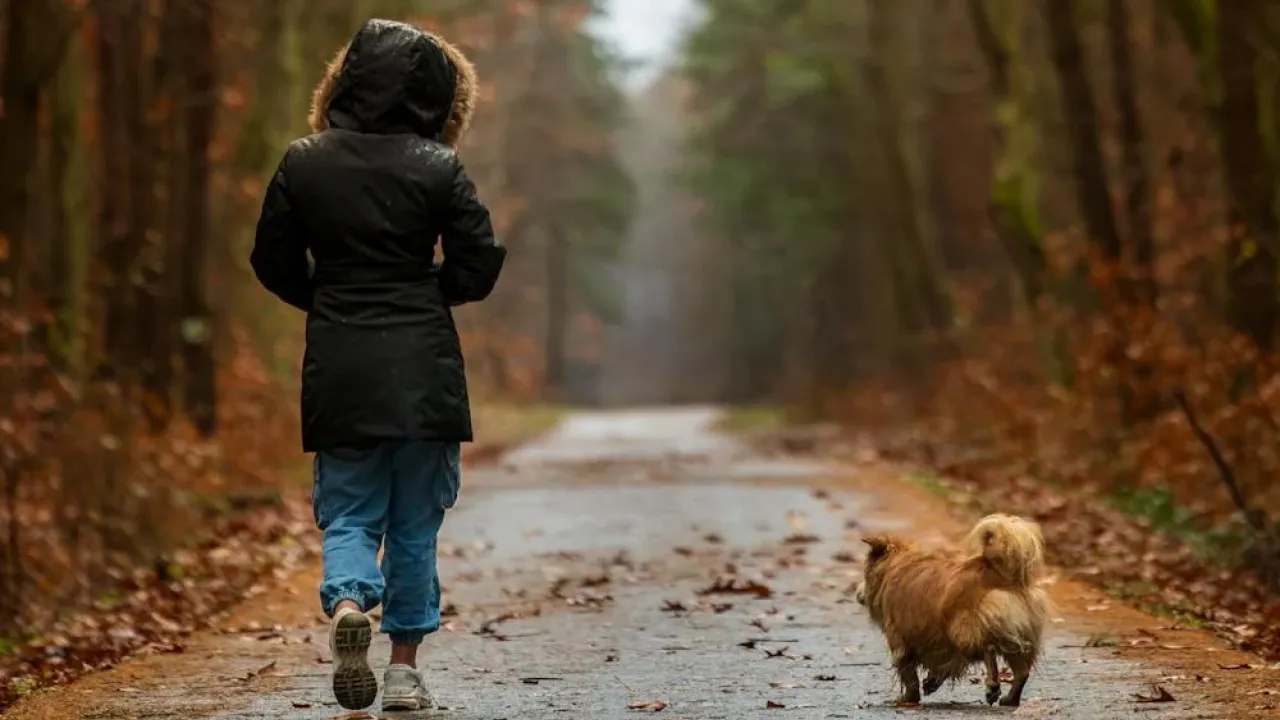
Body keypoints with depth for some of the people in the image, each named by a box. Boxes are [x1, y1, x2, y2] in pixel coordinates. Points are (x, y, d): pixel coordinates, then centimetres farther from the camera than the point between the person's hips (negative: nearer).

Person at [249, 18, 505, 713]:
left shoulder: (302, 164, 0)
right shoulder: (438, 168, -6)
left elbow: (273, 263, 6)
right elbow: (479, 266, -5)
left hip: (337, 369, 1)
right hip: (423, 367, -1)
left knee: (348, 512, 10)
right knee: (415, 521, 11)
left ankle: (347, 603, -20)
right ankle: (404, 667, 12)